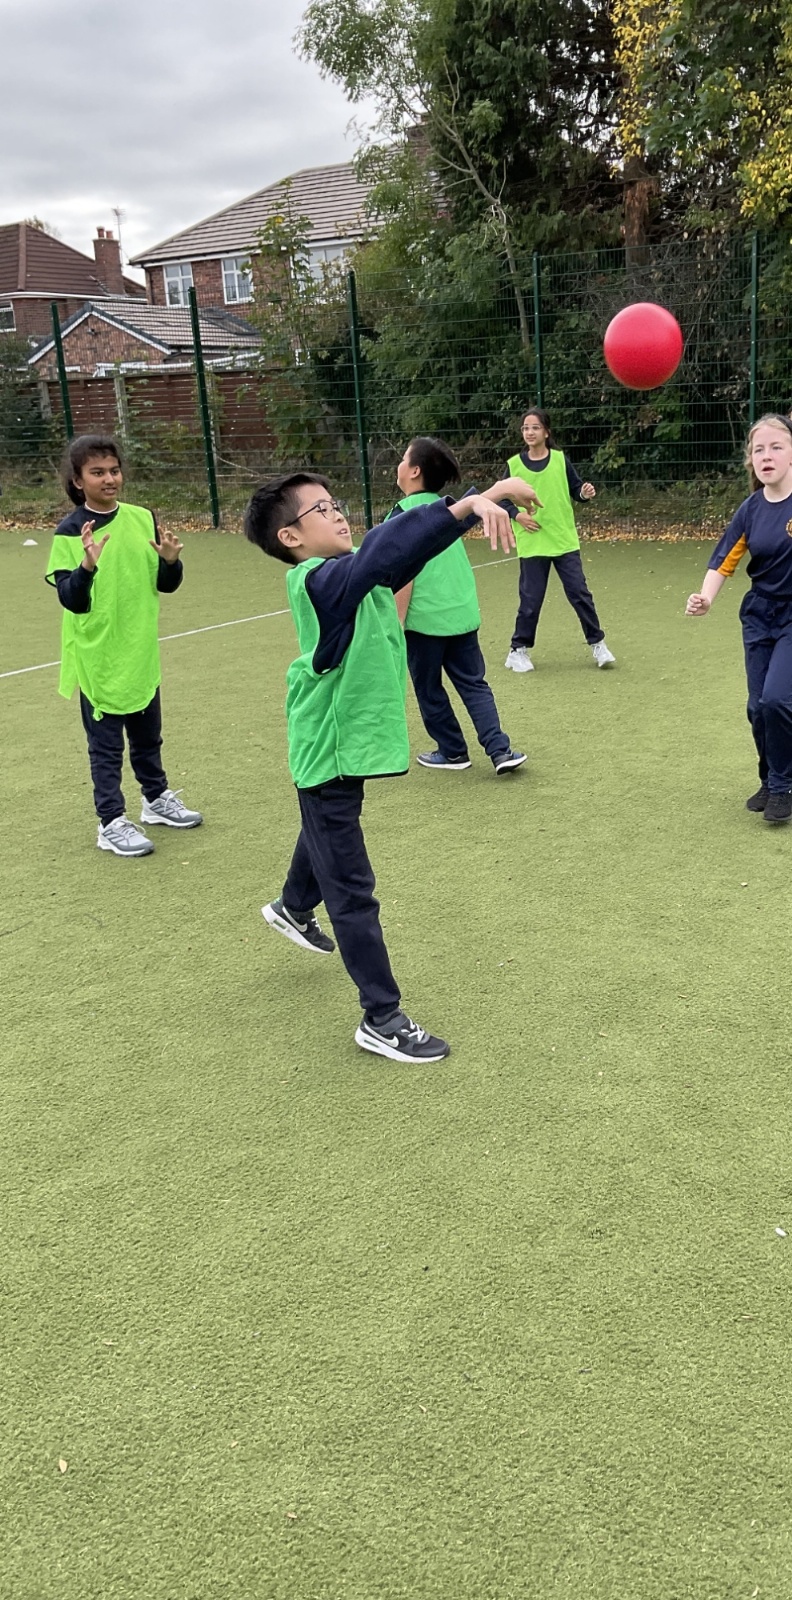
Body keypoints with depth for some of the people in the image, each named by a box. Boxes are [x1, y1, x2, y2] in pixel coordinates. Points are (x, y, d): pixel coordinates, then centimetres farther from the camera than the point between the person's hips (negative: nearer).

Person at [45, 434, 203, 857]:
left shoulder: (142, 519, 1)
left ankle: (157, 797, 39)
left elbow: (165, 584, 6)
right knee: (106, 745, 5)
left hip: (141, 655, 5)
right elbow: (71, 600, -18)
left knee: (148, 735, 21)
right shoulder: (70, 532, -12)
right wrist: (87, 565, -35)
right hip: (97, 659, -5)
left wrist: (170, 560, -15)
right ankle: (111, 822, 14)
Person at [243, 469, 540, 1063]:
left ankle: (294, 908, 62)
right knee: (352, 890, -2)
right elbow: (387, 547, -41)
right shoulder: (317, 581, -25)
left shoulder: (358, 570, 0)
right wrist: (474, 500, -51)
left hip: (352, 739, 10)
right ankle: (382, 1019, 6)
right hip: (329, 751, -10)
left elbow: (404, 546, -7)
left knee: (325, 836, 34)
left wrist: (479, 508, -25)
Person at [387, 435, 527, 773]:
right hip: (463, 612, 6)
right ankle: (500, 750, 2)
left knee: (429, 689, 11)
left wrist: (395, 625, -13)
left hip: (425, 618, -6)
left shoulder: (402, 514, -11)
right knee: (474, 683, 11)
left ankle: (452, 752, 22)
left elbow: (405, 575, -16)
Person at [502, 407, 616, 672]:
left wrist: (585, 493, -17)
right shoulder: (514, 464, 0)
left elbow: (575, 489, 4)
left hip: (565, 540, 1)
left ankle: (597, 644, 14)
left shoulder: (560, 459, 1)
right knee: (530, 599, 2)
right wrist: (517, 516, -10)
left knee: (580, 593, 1)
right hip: (531, 544, 0)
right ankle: (518, 650, 17)